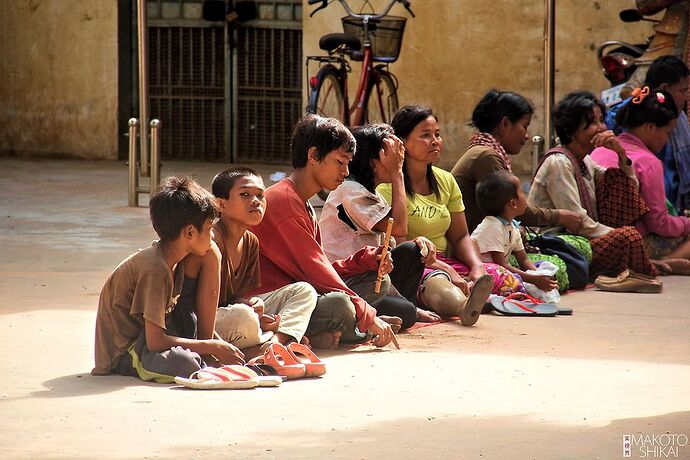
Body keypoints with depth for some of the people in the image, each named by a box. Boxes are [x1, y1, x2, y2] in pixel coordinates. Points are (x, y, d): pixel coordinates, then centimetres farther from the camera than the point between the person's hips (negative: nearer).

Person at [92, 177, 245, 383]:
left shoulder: (175, 261, 6)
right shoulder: (155, 269, -23)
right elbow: (155, 342, -27)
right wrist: (213, 347, -20)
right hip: (121, 356, -10)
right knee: (183, 362, -36)